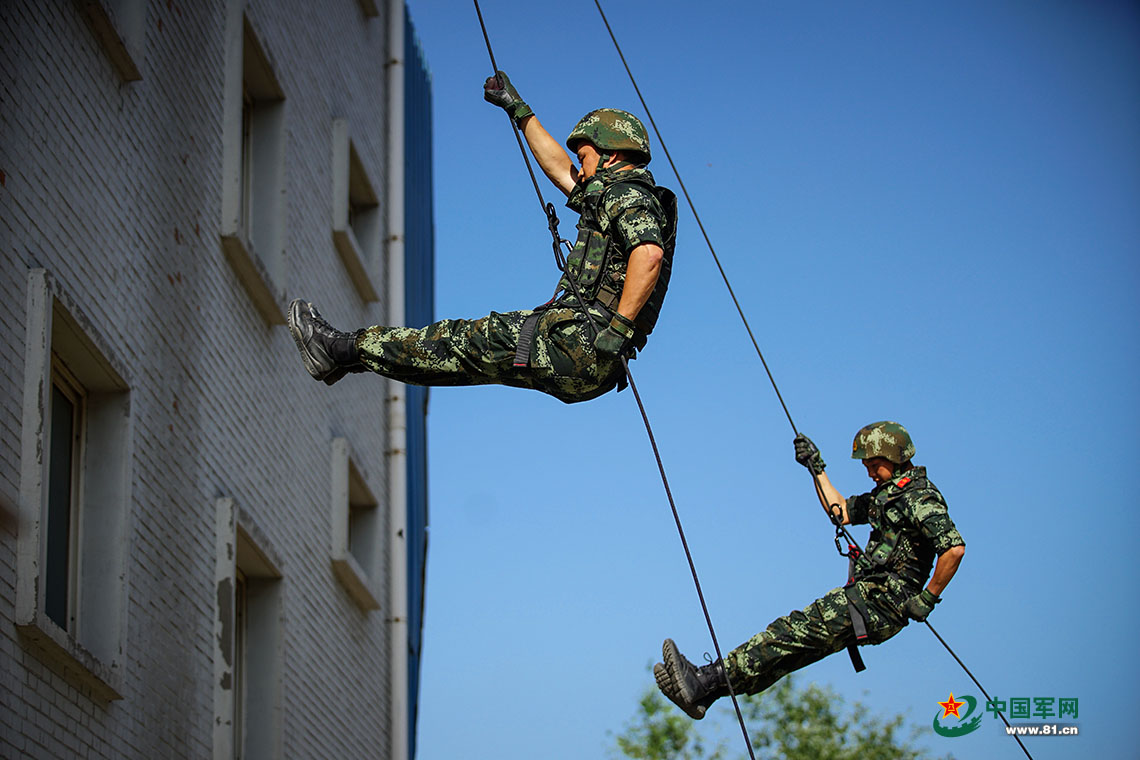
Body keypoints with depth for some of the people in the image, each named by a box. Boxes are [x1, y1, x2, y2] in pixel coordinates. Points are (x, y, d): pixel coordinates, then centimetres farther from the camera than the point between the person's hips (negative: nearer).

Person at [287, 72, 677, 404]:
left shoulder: (627, 194, -7)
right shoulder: (633, 200, 24)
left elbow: (649, 254, -28)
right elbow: (560, 171, 36)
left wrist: (618, 328, -29)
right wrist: (518, 110, 40)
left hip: (580, 343, -9)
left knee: (460, 343, 3)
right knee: (468, 347, 16)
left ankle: (345, 348, 14)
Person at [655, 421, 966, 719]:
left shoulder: (920, 497, -11)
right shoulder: (889, 491, 21)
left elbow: (955, 547, -23)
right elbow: (841, 512, 31)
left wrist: (928, 599, -18)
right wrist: (817, 467, 24)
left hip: (881, 602, -9)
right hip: (869, 597, 9)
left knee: (795, 631, -20)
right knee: (796, 639, -3)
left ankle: (709, 679, -26)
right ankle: (705, 690, -12)